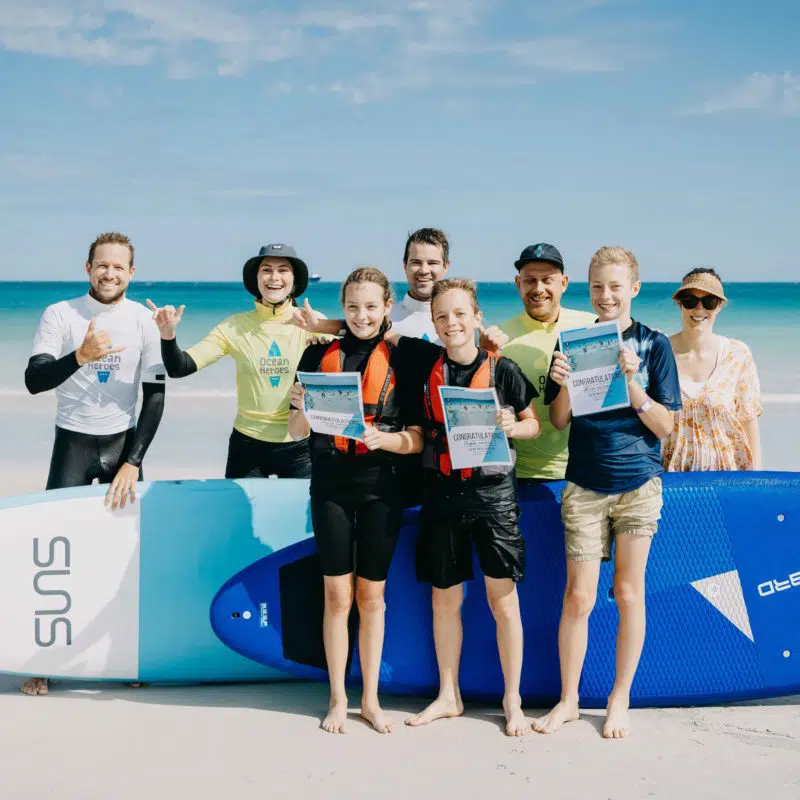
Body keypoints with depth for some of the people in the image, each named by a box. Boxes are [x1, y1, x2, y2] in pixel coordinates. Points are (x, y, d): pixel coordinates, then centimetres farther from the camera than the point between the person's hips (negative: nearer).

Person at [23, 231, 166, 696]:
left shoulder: (143, 320, -2)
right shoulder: (60, 315, -5)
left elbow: (155, 396, -2)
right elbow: (34, 381, -15)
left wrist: (133, 462, -8)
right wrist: (80, 356, -33)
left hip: (122, 444, 1)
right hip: (73, 443, -1)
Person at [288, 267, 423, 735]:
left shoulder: (401, 360, 1)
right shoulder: (320, 355, 3)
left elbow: (418, 438, -2)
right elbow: (298, 433, 4)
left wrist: (386, 439, -22)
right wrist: (302, 407, -17)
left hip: (382, 489, 0)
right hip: (332, 486, 0)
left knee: (372, 596, 8)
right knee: (337, 595, 3)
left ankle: (371, 699, 19)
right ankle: (338, 699, 16)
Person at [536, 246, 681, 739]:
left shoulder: (654, 345, 0)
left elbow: (665, 426, -3)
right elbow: (559, 420, 5)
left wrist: (631, 382, -17)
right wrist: (564, 383, -14)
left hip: (638, 482, -1)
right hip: (585, 484, 1)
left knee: (628, 592, 6)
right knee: (579, 595, 1)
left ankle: (620, 700, 20)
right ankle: (569, 700, 15)